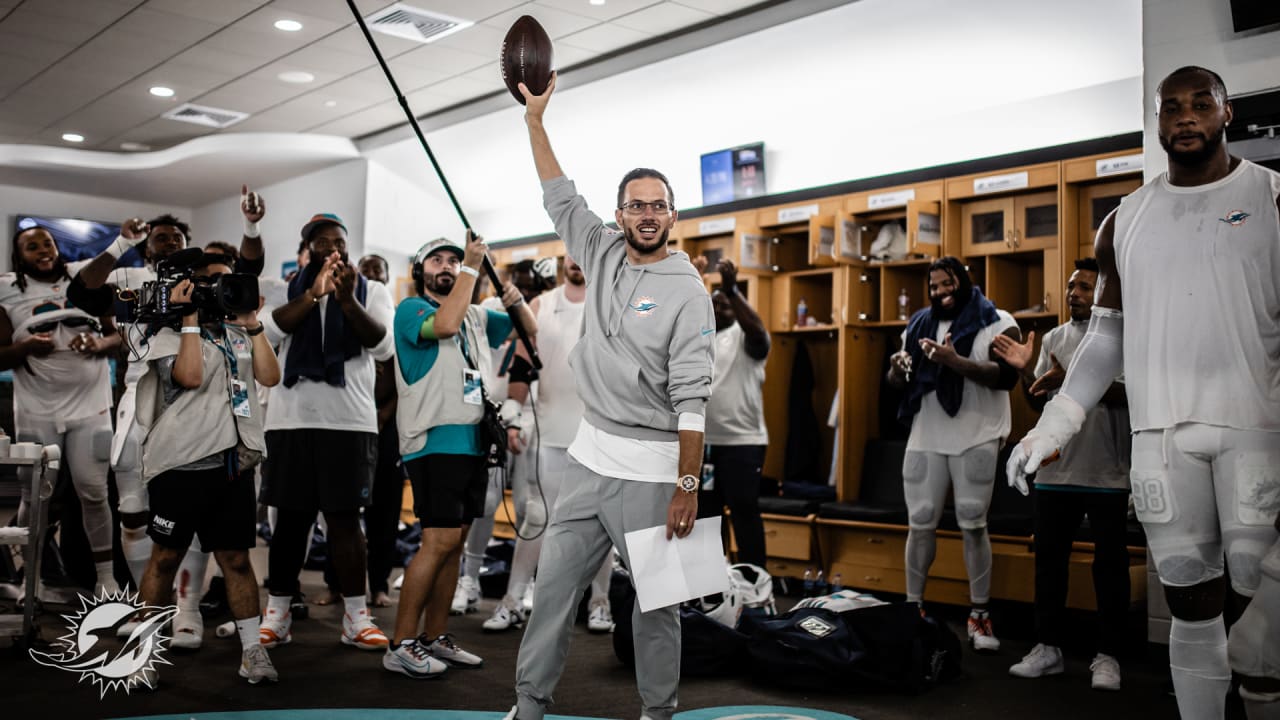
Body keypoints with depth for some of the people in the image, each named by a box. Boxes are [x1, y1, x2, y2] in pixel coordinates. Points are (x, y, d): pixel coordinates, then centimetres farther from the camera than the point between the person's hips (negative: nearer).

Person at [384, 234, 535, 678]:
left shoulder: (476, 316, 18)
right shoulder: (411, 309, -2)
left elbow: (529, 329, 23)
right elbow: (446, 324, -23)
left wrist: (516, 301, 2)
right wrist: (472, 266, -18)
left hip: (474, 441, 7)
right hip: (435, 441, -7)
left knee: (454, 541, 9)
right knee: (440, 540, -13)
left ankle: (435, 638, 17)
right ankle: (400, 646, -5)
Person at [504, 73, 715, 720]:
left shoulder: (687, 292, -11)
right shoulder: (602, 253, 7)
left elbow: (691, 399, -15)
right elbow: (559, 196, 15)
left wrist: (687, 487, -19)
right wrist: (535, 119, 12)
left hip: (649, 469, -6)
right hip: (589, 455, 6)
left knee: (656, 598, 5)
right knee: (554, 582, 10)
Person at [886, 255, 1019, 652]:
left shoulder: (996, 322, -2)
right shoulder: (920, 323, 13)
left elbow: (1007, 376, -15)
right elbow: (898, 380, 18)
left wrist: (956, 361, -25)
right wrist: (898, 369, -6)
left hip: (975, 440, -4)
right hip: (925, 439, 4)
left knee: (973, 525, 0)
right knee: (920, 524, 6)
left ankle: (979, 615, 9)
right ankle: (912, 607, 15)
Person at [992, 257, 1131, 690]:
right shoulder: (1054, 338, 12)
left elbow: (1129, 395, -17)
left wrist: (1069, 381, -24)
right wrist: (1025, 372, -5)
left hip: (1108, 474, -5)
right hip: (1057, 470, 5)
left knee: (1110, 563, 3)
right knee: (1049, 557, 8)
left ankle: (1108, 655, 13)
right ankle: (1049, 647, 18)